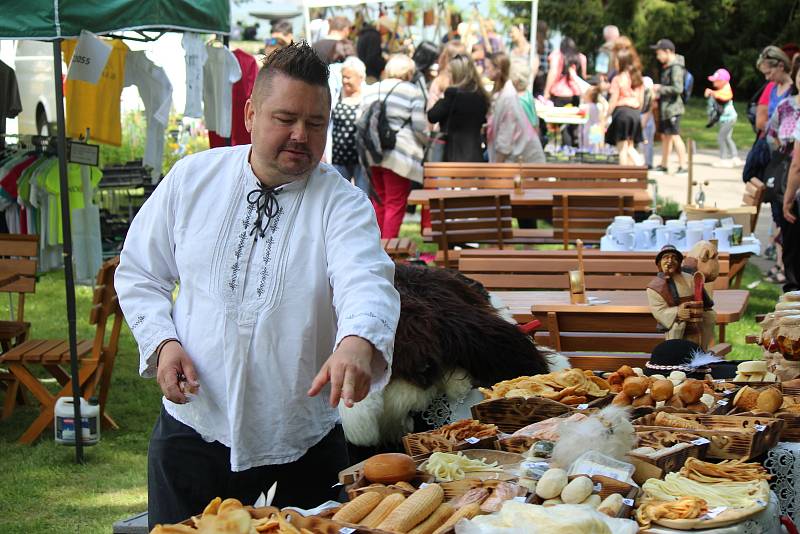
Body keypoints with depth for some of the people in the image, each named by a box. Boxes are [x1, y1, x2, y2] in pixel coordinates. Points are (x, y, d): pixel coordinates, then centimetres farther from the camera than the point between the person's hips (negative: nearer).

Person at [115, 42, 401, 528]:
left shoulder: (342, 203, -5)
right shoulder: (192, 178, 3)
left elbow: (366, 280, -24)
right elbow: (139, 274, 12)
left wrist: (359, 341, -46)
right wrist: (161, 342, -7)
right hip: (193, 429, 2)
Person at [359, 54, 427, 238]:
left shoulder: (370, 90, 14)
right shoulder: (413, 92, -3)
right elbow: (419, 127, -7)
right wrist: (426, 142, 12)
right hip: (398, 154, -6)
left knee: (379, 200, 16)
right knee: (396, 203, -2)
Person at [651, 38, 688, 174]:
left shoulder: (676, 68, -15)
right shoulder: (667, 66, 15)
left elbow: (678, 88, -23)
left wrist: (660, 88, -15)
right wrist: (659, 94, 14)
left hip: (672, 107, -10)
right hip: (665, 107, 10)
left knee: (674, 136, -10)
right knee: (665, 136, 15)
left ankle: (683, 166, -8)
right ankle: (664, 165, 24)